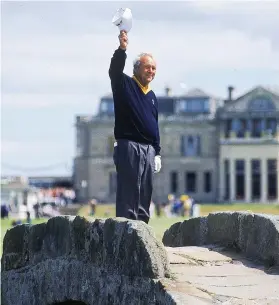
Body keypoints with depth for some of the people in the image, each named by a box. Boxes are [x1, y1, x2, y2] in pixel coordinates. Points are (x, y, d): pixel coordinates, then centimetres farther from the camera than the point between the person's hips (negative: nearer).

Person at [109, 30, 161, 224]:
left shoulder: (152, 96, 20)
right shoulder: (125, 85, 1)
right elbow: (115, 70, -21)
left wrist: (157, 153, 18)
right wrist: (122, 49, -38)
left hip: (148, 150, 7)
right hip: (128, 147, -7)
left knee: (145, 194, 7)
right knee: (128, 192, -10)